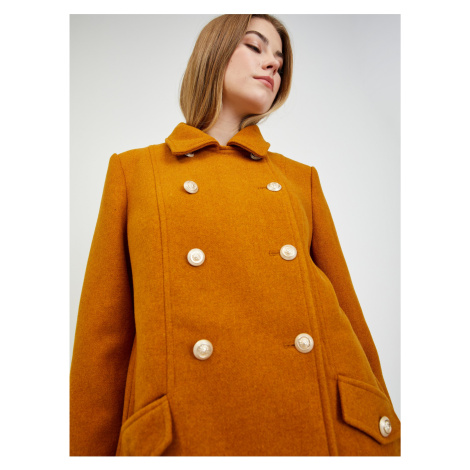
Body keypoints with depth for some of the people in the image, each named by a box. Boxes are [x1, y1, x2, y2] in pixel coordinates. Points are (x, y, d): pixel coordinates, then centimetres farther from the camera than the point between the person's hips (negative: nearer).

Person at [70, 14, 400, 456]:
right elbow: (104, 333, 5)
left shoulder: (300, 178, 12)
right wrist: (90, 449, 5)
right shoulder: (134, 170, 7)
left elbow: (347, 315, 11)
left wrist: (380, 430, 12)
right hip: (187, 436, -1)